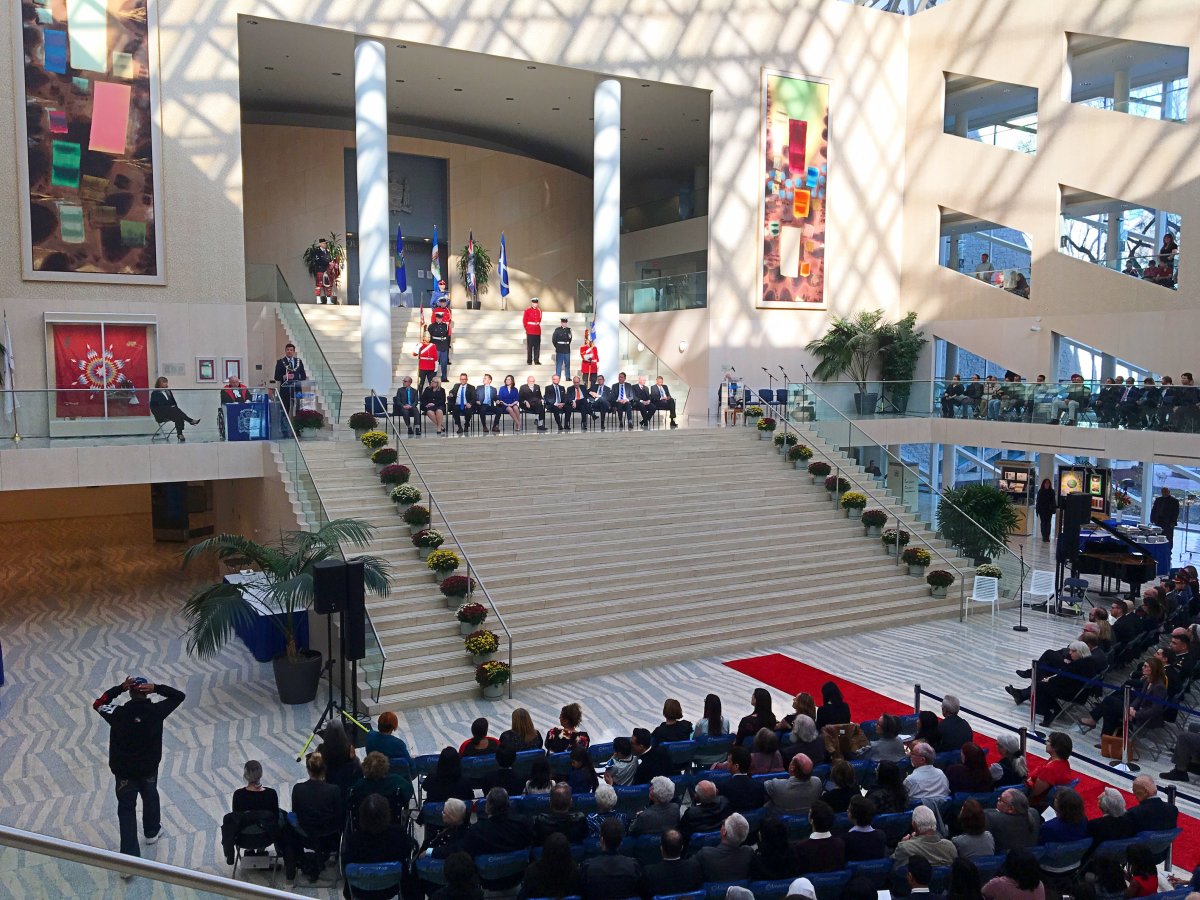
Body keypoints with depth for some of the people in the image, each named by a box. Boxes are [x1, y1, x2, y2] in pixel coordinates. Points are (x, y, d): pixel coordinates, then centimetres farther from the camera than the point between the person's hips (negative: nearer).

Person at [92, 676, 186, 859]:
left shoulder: (119, 713, -22)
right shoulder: (156, 711, -19)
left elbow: (98, 704, -4)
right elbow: (179, 696, -6)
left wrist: (119, 688, -14)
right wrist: (156, 688, -20)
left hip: (124, 770, -1)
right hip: (149, 768, 2)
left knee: (126, 809, 9)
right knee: (150, 797, 28)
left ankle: (130, 855, 7)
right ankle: (152, 832, 49)